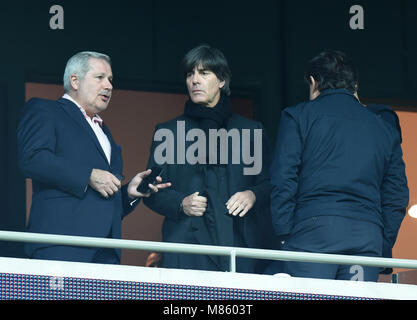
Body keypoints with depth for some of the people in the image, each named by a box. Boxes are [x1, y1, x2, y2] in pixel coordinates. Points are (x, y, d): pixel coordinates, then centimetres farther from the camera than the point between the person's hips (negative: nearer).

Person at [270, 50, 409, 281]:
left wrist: (284, 235, 0)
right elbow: (397, 195, 17)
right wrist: (382, 248, 18)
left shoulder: (297, 115, 10)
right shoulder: (386, 129, 22)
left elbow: (283, 180, 0)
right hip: (368, 237, 3)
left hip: (312, 229, -3)